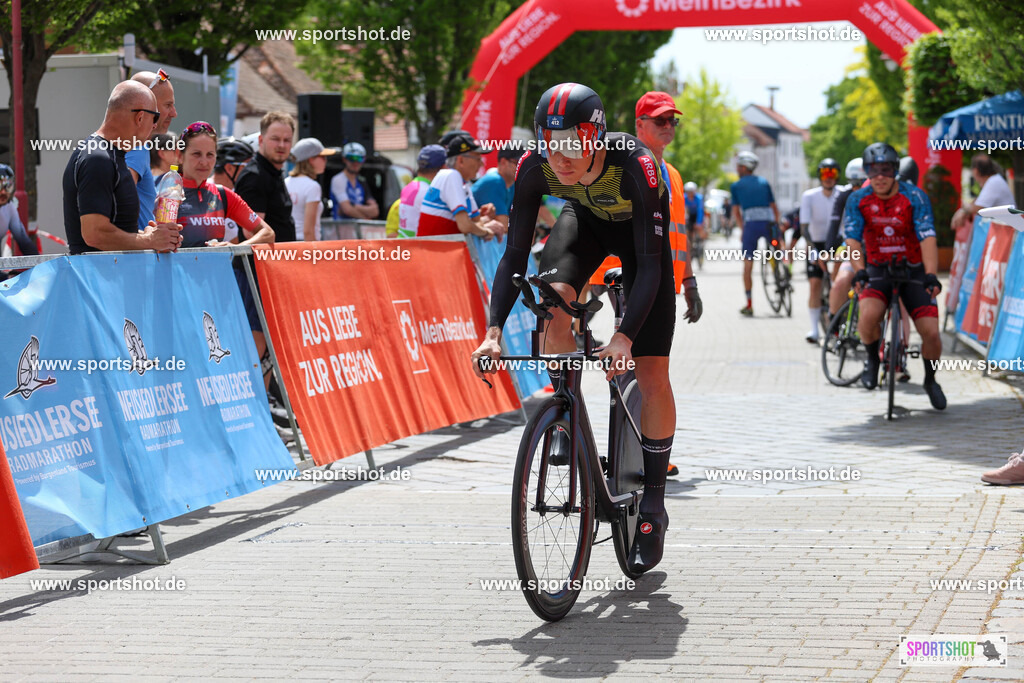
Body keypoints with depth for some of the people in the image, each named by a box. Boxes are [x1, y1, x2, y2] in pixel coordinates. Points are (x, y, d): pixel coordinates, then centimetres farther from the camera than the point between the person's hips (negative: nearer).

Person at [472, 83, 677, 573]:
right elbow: (515, 254, -28)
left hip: (637, 229, -2)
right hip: (585, 219, 3)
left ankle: (654, 505, 6)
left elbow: (649, 263, -39)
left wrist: (624, 337, -51)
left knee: (652, 376, -8)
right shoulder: (535, 166, -31)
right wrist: (493, 331, -40)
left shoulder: (635, 165, -40)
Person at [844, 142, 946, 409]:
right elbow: (853, 239, -13)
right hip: (878, 269, 0)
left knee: (931, 332, -12)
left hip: (913, 270, 0)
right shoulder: (858, 200, -7)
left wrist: (931, 275, -33)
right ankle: (872, 358, 3)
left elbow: (927, 238, -21)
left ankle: (931, 380, 17)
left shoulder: (915, 197, -13)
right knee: (868, 317, -30)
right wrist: (859, 270, -30)